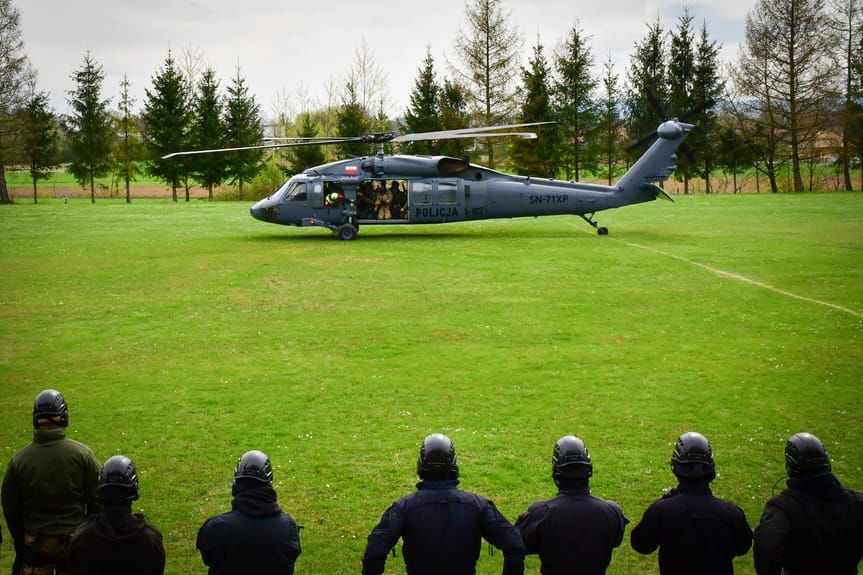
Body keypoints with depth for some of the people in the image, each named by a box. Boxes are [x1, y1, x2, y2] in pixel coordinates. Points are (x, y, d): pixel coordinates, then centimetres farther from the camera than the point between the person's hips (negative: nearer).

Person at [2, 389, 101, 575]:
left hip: (35, 541, 1)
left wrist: (19, 542, 15)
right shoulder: (82, 453, -13)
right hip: (74, 540, -1)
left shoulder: (19, 460, -9)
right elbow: (96, 501, -7)